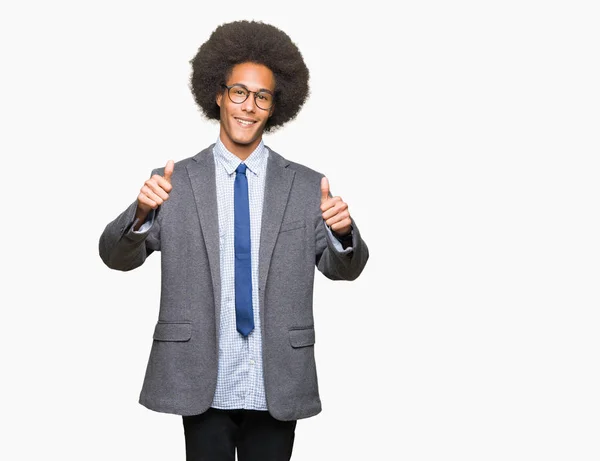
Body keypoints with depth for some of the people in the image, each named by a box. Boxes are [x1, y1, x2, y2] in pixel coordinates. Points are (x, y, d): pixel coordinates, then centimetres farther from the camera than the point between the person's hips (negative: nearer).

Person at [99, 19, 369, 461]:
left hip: (277, 389, 1)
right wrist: (142, 212, -24)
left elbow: (344, 268, 2)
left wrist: (343, 233, -20)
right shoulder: (175, 181, 0)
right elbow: (115, 256, -3)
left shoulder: (307, 186, 2)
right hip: (203, 387, -1)